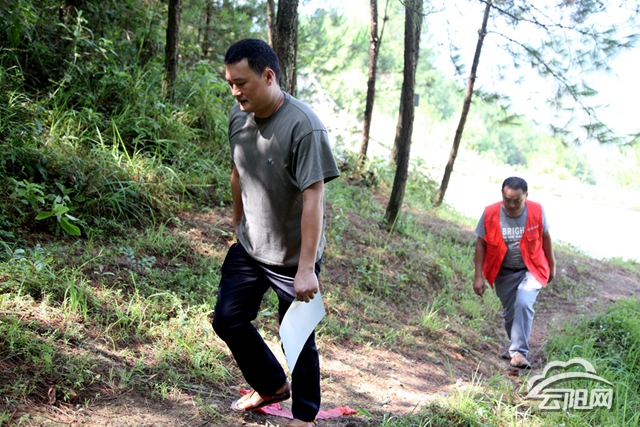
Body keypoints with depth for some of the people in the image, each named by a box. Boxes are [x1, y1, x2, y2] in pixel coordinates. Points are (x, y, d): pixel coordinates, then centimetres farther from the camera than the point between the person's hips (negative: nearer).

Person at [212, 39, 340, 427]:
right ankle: (273, 386, 36)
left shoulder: (304, 126, -26)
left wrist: (306, 268, -29)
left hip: (293, 256, -7)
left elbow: (313, 199, -28)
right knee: (228, 320, 13)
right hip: (247, 248, 7)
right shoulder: (239, 115, -4)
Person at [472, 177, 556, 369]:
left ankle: (519, 352, -19)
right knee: (509, 313, 13)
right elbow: (481, 244, -8)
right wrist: (478, 276, -9)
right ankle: (516, 347, 38)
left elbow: (545, 237, 0)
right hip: (504, 272, 2)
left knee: (523, 304, -25)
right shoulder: (490, 214, -18)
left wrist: (552, 265, 9)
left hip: (531, 269, -2)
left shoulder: (537, 211, -17)